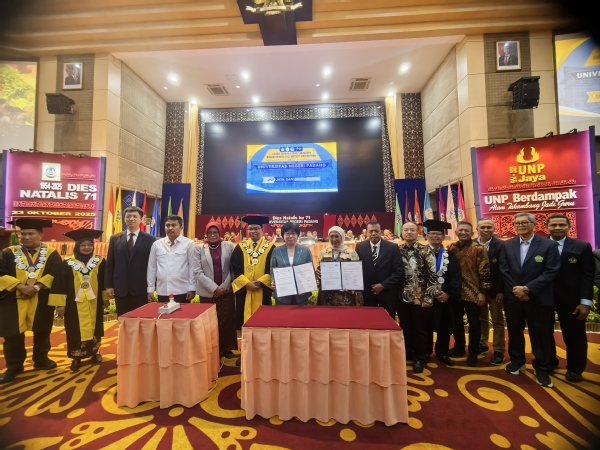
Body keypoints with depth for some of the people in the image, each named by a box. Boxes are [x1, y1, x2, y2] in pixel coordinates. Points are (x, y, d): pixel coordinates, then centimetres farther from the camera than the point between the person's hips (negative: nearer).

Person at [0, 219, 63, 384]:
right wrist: (20, 286, -18)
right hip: (14, 300, 0)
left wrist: (37, 286, -21)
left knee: (42, 332, 13)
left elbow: (55, 274, -10)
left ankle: (41, 360, 31)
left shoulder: (51, 254, -2)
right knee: (13, 335, 7)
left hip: (42, 301, 0)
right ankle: (14, 366, 25)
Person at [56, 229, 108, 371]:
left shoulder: (100, 262, -1)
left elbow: (104, 282, 3)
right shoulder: (68, 263, -3)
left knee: (94, 326, 12)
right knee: (76, 329, 7)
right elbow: (61, 284, -2)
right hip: (75, 303, -1)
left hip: (94, 302, 1)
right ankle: (77, 356, 21)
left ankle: (95, 352, 27)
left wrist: (105, 298, 3)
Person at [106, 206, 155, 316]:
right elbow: (110, 263, 8)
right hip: (120, 287, 3)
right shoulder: (115, 238, 7)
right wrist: (108, 285, 4)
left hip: (141, 288, -3)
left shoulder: (149, 239, -2)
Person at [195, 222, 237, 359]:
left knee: (227, 320, 4)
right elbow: (198, 272, -4)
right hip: (207, 292, 0)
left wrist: (224, 286, -7)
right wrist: (214, 288, -10)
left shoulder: (229, 246, 1)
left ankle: (227, 348, 21)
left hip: (226, 290, 0)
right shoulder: (199, 248, 1)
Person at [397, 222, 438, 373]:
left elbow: (433, 275, -7)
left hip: (420, 298, -2)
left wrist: (429, 297, -11)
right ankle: (408, 354, 35)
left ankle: (419, 358, 28)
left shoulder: (425, 251, -6)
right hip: (402, 297, 3)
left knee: (420, 330, 9)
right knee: (405, 329, 15)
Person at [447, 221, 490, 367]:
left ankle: (473, 352, 26)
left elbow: (485, 271, -8)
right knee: (456, 322, 15)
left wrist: (482, 292, -11)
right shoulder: (451, 248, 5)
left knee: (474, 324, 9)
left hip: (473, 293, -3)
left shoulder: (479, 249, -6)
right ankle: (459, 347, 33)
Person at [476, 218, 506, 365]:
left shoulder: (501, 246, -9)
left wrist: (501, 291, -13)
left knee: (497, 321, 11)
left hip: (495, 289, -2)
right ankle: (482, 345, 31)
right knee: (481, 319, 16)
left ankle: (498, 351, 22)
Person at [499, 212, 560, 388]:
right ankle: (517, 360, 33)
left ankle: (542, 368, 27)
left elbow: (551, 272, -10)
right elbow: (504, 271, 1)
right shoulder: (507, 245, 4)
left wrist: (527, 288, -17)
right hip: (512, 297, 2)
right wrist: (516, 290, -10)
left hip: (538, 298, -2)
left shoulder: (549, 245, -4)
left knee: (541, 334, 9)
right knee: (514, 331, 14)